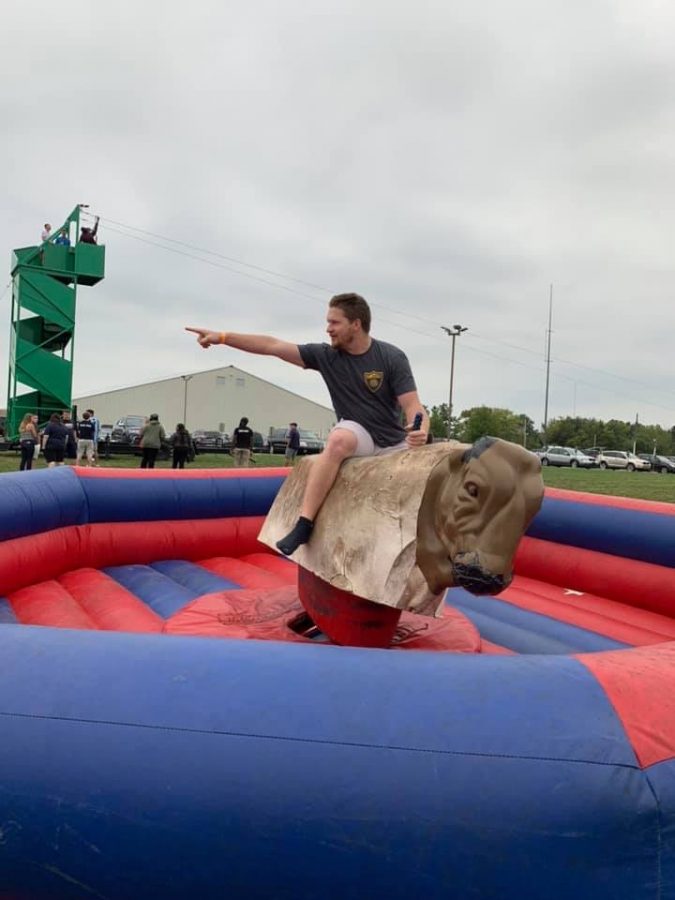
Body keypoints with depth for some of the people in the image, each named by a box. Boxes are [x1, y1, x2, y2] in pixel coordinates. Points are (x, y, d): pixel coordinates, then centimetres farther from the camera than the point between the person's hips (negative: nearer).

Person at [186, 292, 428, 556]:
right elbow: (272, 345, -3)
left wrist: (421, 431, -34)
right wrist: (222, 337, -7)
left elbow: (413, 407, -11)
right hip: (358, 434, -1)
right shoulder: (326, 355, -3)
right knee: (338, 440, -34)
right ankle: (304, 524, -33)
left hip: (394, 442, 1)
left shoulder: (392, 358, -7)